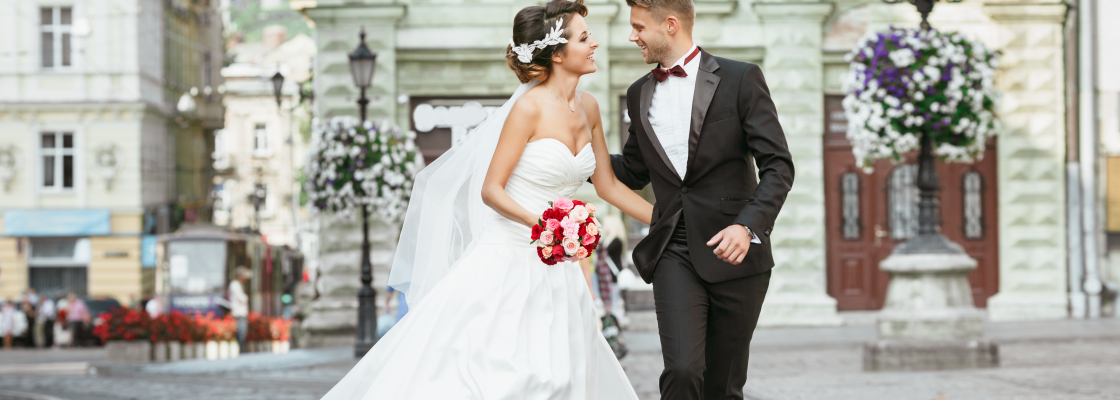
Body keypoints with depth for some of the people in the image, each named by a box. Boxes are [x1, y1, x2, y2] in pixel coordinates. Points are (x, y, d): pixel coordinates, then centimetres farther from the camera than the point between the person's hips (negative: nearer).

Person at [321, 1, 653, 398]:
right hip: (508, 259, -7)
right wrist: (540, 223, -29)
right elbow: (490, 190, -14)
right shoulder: (530, 107, -13)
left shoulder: (588, 107, 8)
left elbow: (608, 185, 18)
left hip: (554, 271, 7)